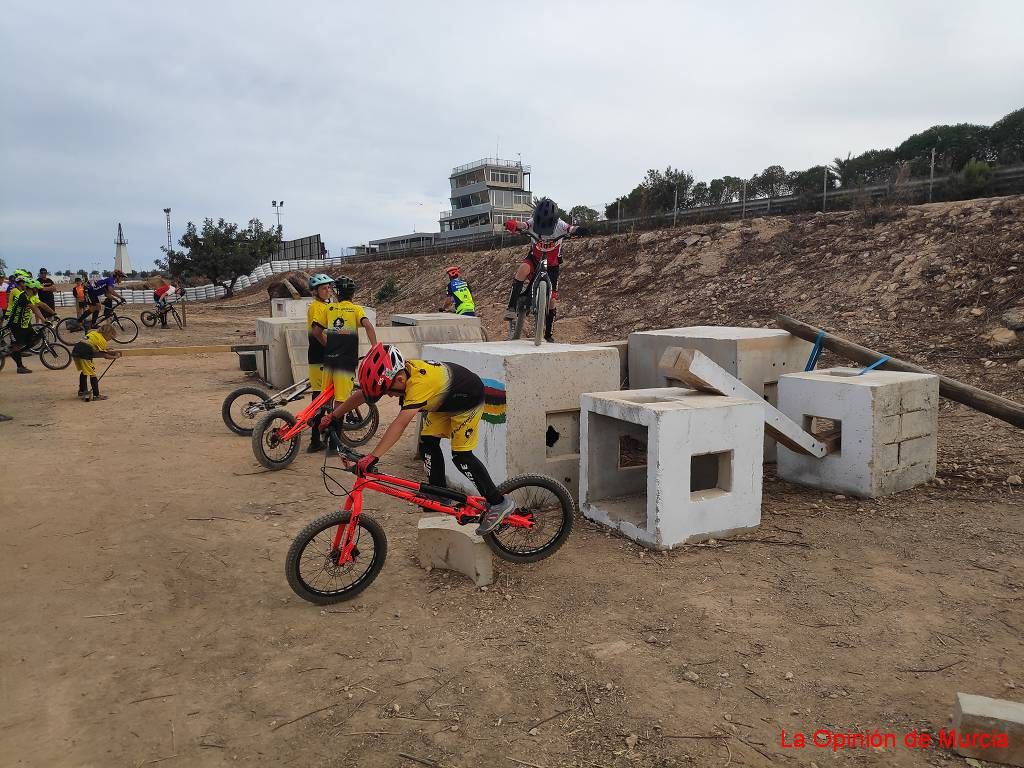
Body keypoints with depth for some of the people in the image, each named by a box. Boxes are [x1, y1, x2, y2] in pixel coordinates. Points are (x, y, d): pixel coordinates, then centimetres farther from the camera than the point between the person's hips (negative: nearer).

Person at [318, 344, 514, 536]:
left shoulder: (419, 382, -41)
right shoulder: (395, 371, -16)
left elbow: (400, 424, -48)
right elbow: (362, 394, -4)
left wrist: (373, 457, -52)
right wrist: (332, 416, 0)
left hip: (468, 401, -8)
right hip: (443, 401, 9)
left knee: (461, 456, -12)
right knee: (428, 444, 1)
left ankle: (499, 503, -2)